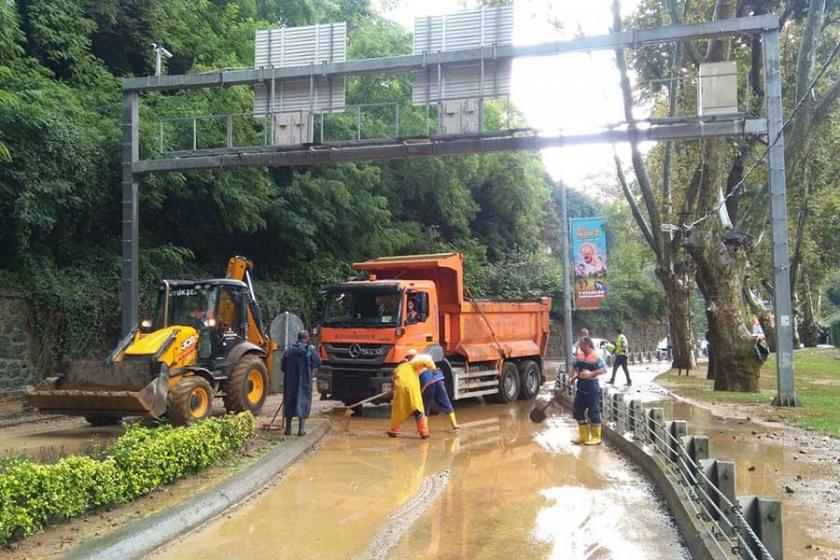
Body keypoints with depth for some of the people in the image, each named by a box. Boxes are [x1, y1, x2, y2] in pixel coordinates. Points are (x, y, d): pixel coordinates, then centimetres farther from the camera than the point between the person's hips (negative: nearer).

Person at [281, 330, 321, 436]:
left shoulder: (289, 351, 1)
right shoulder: (310, 350, -9)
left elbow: (283, 367, 3)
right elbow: (318, 363, -4)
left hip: (290, 381, 3)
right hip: (305, 382, -3)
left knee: (289, 403, 12)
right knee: (303, 403, 4)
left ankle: (288, 428, 17)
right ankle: (301, 429, 2)